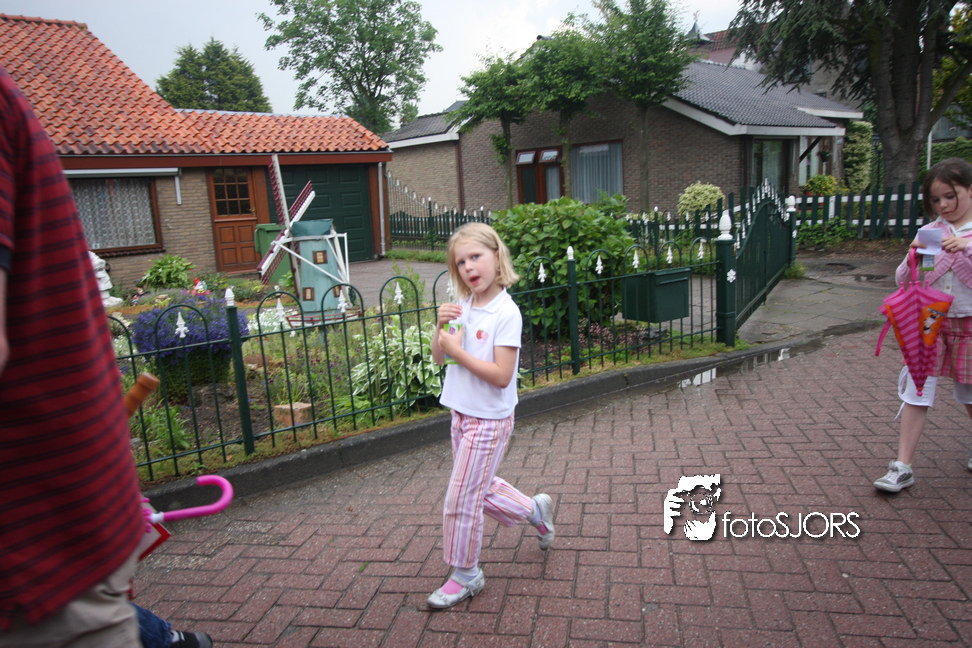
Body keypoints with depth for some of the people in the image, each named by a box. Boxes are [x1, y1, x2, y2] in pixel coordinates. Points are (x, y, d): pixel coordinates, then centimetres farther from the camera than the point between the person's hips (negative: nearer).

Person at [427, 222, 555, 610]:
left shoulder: (506, 313, -19)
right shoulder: (463, 308, 2)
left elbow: (501, 376, -24)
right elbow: (439, 358, 6)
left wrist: (458, 351, -24)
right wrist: (441, 326, -11)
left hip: (489, 420, -8)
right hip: (462, 415, 8)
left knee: (461, 500, 2)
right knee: (479, 489, 21)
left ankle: (465, 575, 23)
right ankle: (535, 510, 45)